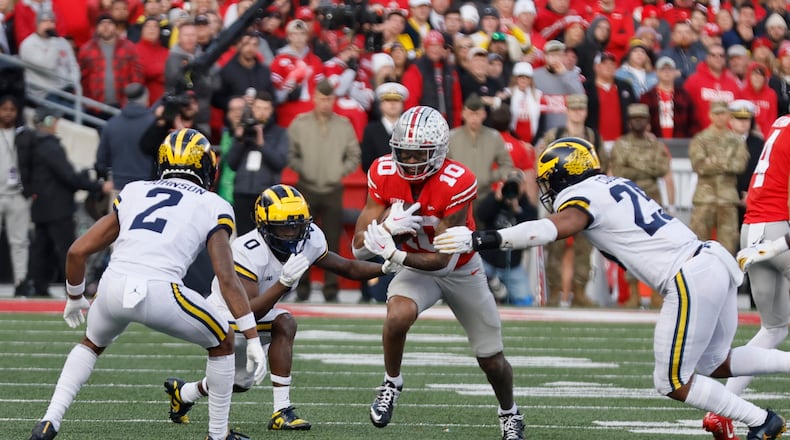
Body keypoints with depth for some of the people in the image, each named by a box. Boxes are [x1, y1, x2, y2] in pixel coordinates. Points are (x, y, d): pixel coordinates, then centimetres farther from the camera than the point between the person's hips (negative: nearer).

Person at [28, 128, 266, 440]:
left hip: (114, 286, 4)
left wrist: (74, 298, 40)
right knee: (222, 342, 23)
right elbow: (227, 278, 4)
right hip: (160, 291, -4)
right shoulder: (213, 207, 14)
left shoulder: (134, 193, 24)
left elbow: (77, 251, 23)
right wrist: (253, 340, 5)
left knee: (92, 343, 35)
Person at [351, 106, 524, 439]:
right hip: (417, 269, 1)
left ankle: (509, 413, 40)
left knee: (492, 361, 9)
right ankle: (391, 384, -6)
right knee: (397, 317, -32)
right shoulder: (384, 175, -20)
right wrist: (389, 227, -38)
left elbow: (445, 260, -29)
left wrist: (392, 254, -40)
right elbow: (359, 248, -19)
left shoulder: (456, 183, -32)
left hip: (461, 270, -1)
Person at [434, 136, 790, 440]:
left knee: (672, 383, 3)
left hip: (691, 280, -9)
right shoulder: (616, 185, 19)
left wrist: (479, 240, -33)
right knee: (716, 365, 24)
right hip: (714, 261, 9)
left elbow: (553, 228, -27)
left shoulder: (583, 196, -8)